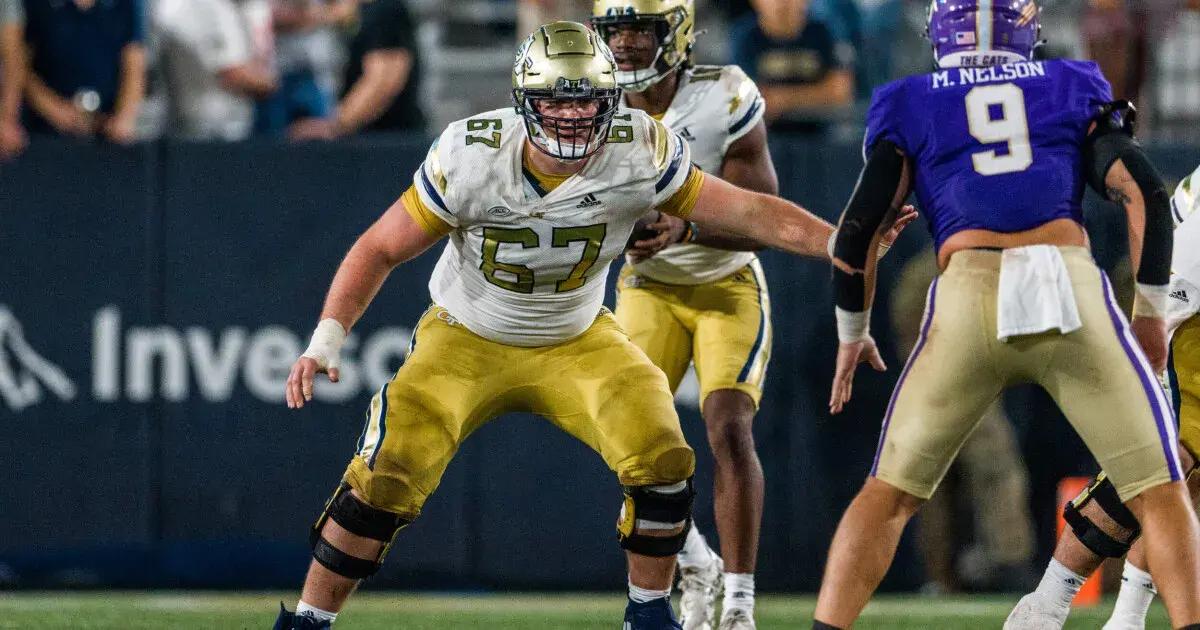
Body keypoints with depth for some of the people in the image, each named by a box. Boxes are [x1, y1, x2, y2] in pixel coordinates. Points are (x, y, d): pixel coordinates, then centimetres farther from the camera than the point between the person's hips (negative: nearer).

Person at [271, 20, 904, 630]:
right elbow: (381, 249, -15)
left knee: (661, 461, -17)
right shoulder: (471, 158, -24)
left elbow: (747, 211, -14)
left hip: (577, 342, 2)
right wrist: (326, 339, -25)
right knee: (386, 475, -19)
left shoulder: (639, 155, -20)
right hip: (469, 341, -2)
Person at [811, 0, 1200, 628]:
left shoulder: (911, 107, 19)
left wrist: (852, 334, 25)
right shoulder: (1073, 88, 21)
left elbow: (858, 228, 11)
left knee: (889, 494, 12)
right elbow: (1146, 194, 11)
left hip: (969, 294, 0)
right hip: (1073, 290, 0)